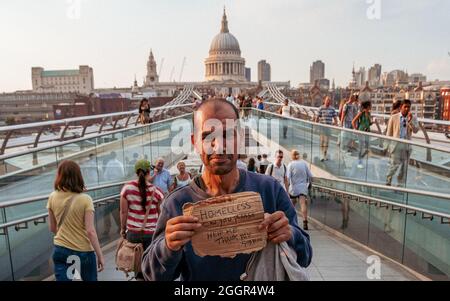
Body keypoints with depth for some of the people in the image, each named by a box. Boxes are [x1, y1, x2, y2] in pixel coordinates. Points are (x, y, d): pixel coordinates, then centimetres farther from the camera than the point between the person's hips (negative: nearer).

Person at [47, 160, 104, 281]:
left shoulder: (53, 197, -5)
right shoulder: (85, 199, -17)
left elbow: (52, 228, 7)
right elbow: (90, 231, -18)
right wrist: (100, 256, -10)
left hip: (60, 250, 3)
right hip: (83, 252, -3)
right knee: (90, 279, 18)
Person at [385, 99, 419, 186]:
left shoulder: (413, 118, 5)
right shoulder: (394, 117, 0)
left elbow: (416, 130, -8)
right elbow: (389, 133, 4)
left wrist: (410, 120, -20)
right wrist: (388, 145, 3)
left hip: (407, 145, 3)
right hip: (396, 144, -2)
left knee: (404, 167, 8)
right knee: (394, 165, -5)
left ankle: (400, 184, 20)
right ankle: (388, 182, 11)